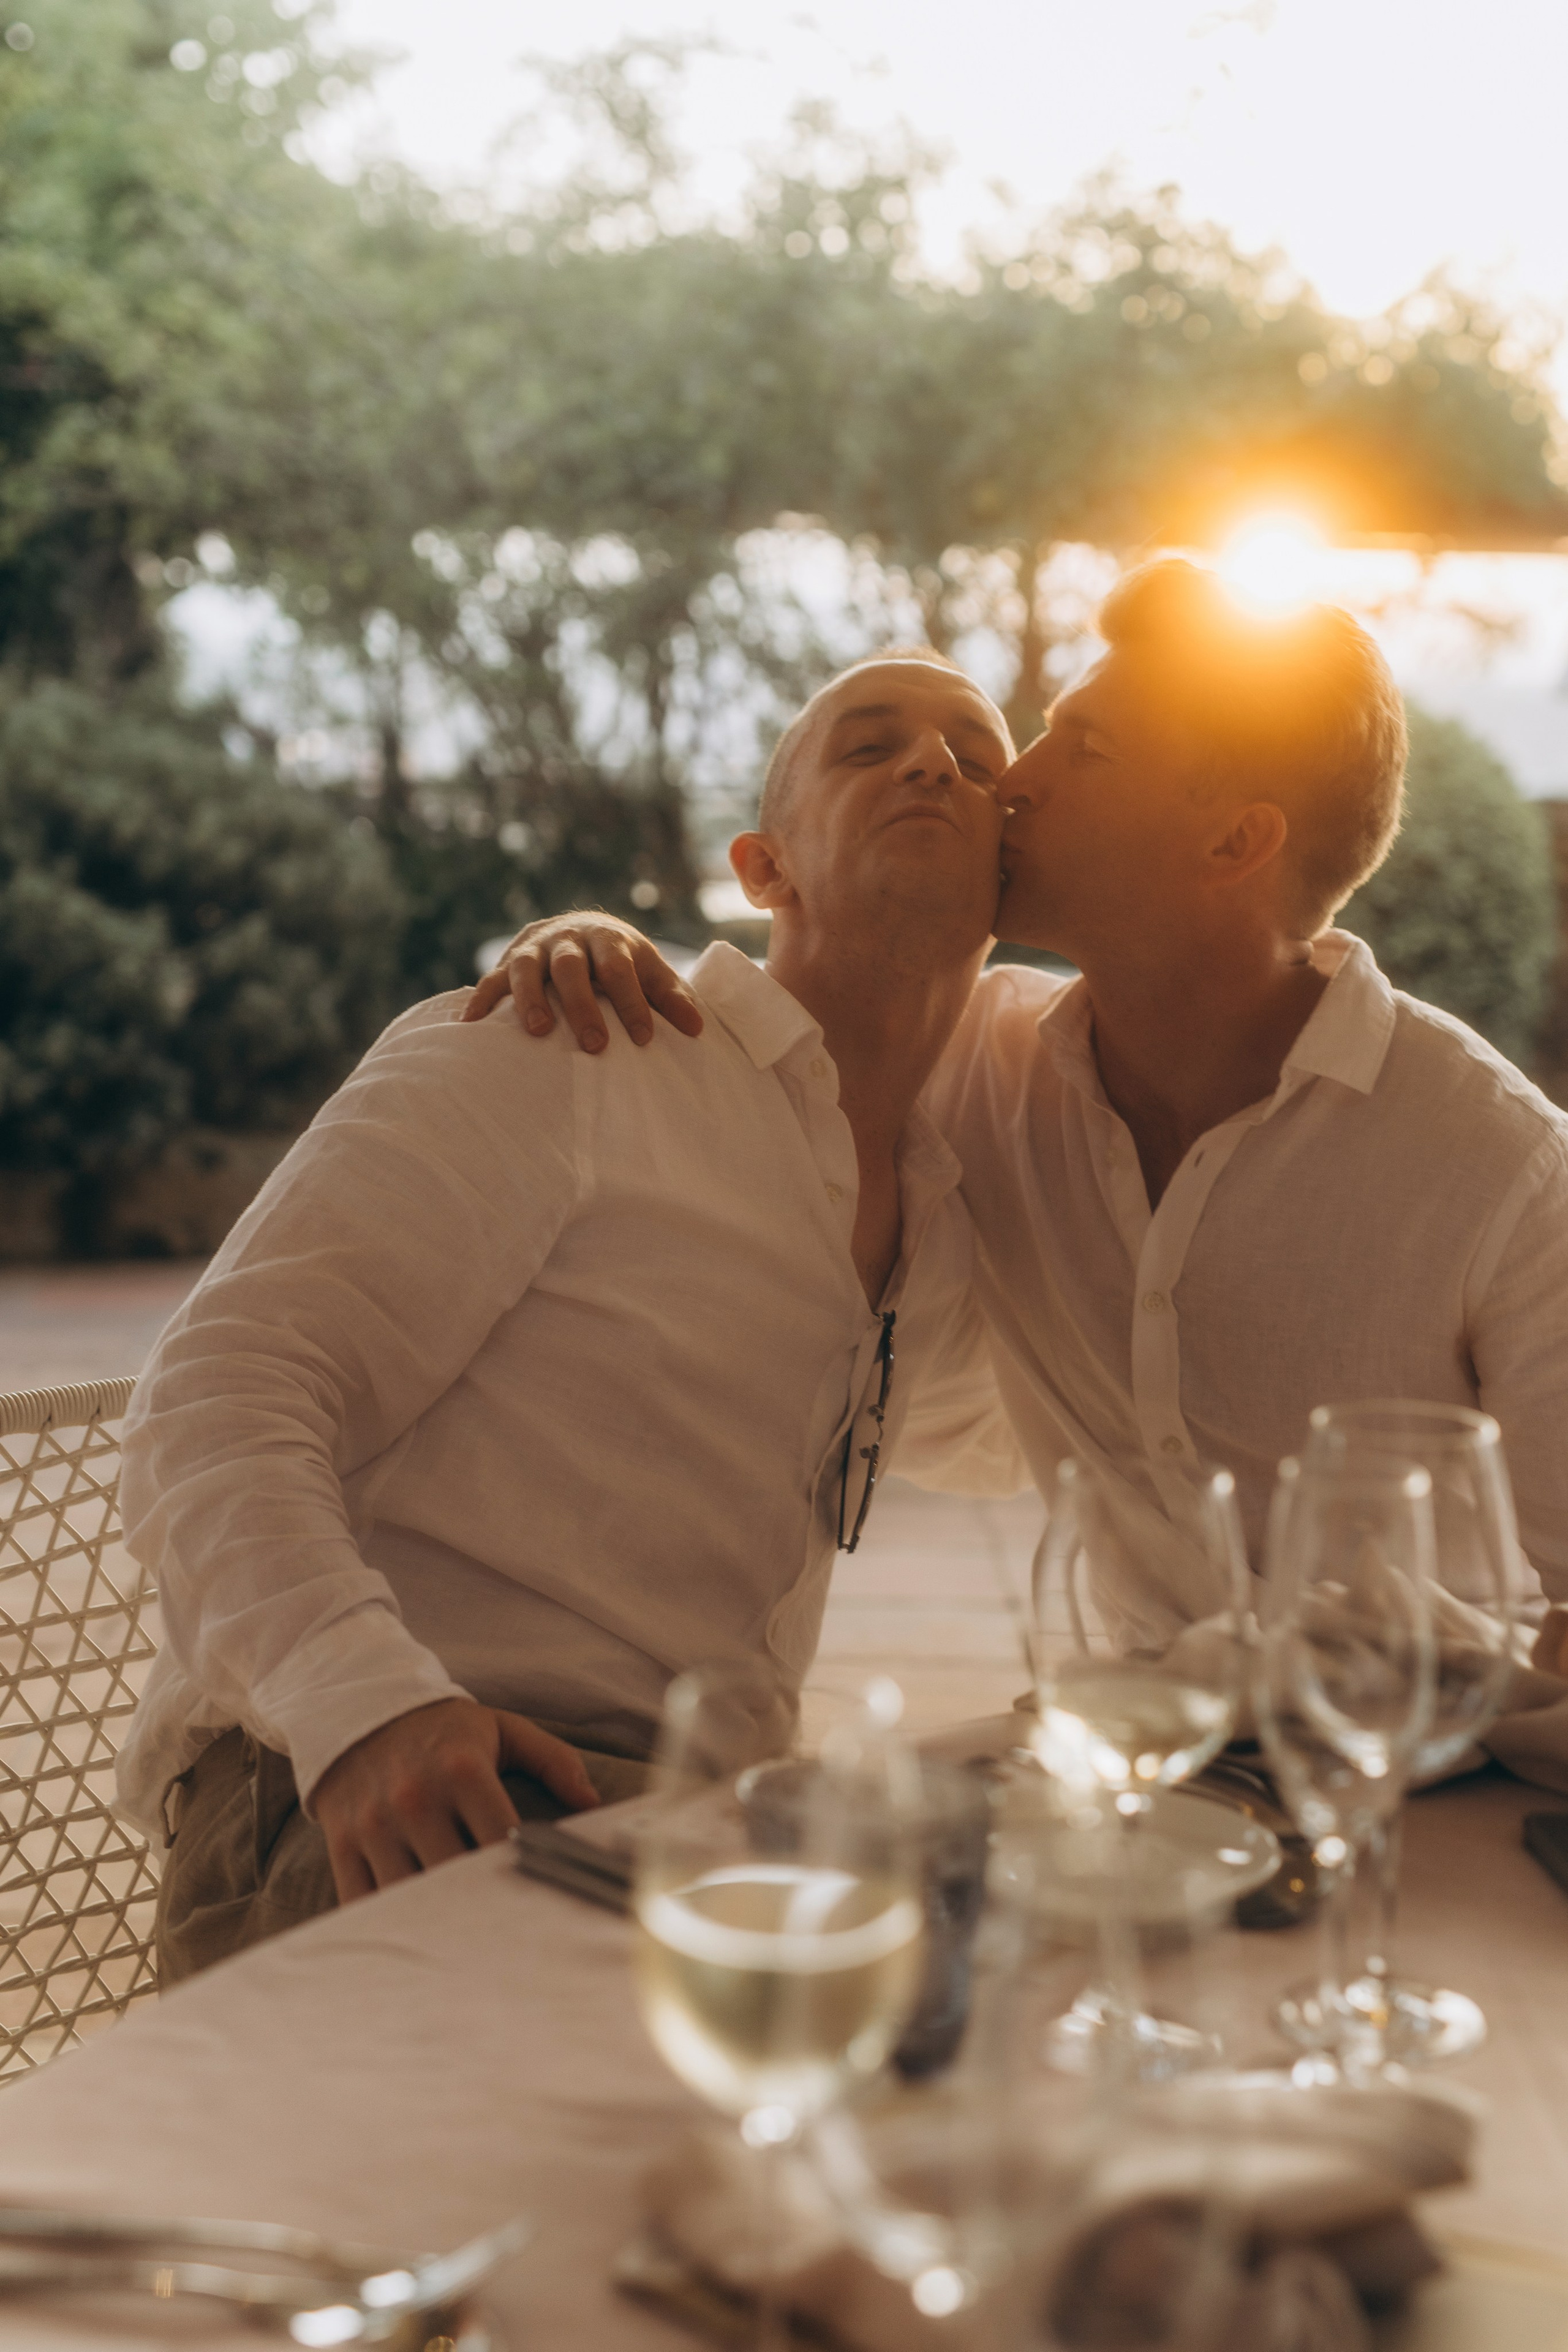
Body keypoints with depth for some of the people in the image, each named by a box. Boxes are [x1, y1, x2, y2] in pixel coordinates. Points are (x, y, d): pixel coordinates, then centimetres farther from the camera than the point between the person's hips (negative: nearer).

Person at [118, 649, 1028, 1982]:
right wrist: (367, 1703, -31)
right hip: (372, 1813, -7)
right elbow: (220, 1407, -11)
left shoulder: (942, 1232, 20)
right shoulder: (558, 1053, -2)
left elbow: (997, 1434, 44)